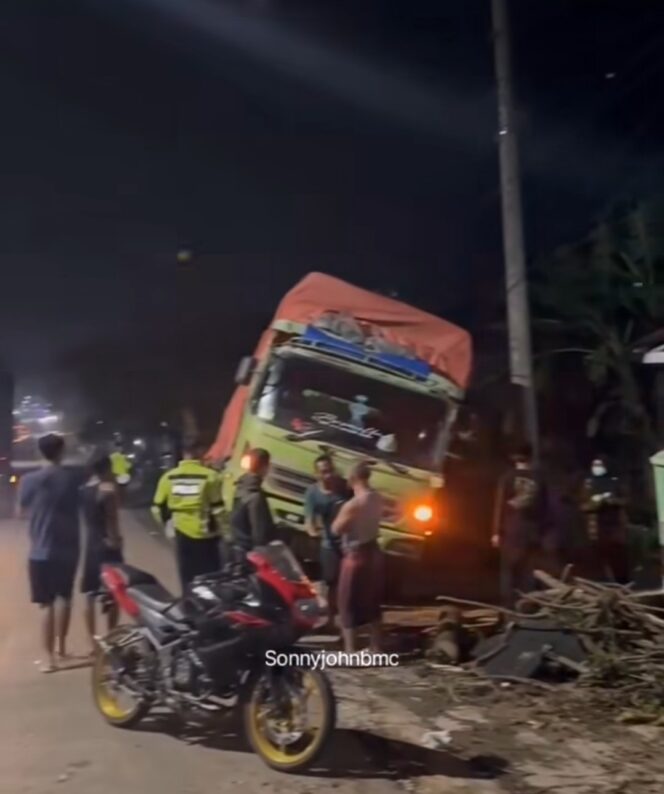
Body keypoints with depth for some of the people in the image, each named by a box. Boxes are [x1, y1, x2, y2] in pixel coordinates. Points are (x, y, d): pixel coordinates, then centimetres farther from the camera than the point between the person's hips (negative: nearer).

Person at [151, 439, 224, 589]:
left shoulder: (169, 477, 2)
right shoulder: (209, 476, -11)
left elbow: (158, 508, 7)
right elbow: (217, 508, -11)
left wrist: (168, 523, 22)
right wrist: (216, 527, 5)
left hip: (182, 534, 4)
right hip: (205, 535, -4)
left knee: (188, 578, 13)